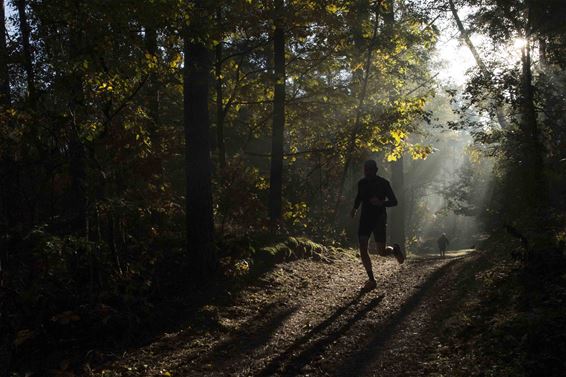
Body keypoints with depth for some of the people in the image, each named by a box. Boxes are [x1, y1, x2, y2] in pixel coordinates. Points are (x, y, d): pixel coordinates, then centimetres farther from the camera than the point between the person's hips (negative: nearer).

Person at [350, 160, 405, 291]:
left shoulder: (383, 183, -7)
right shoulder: (361, 183, 6)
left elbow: (394, 201, -6)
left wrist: (381, 203, -24)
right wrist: (355, 208, 9)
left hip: (379, 218, -4)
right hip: (365, 218, 4)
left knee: (381, 251, -6)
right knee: (362, 250, -9)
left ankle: (395, 249, 30)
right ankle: (371, 280, 1)